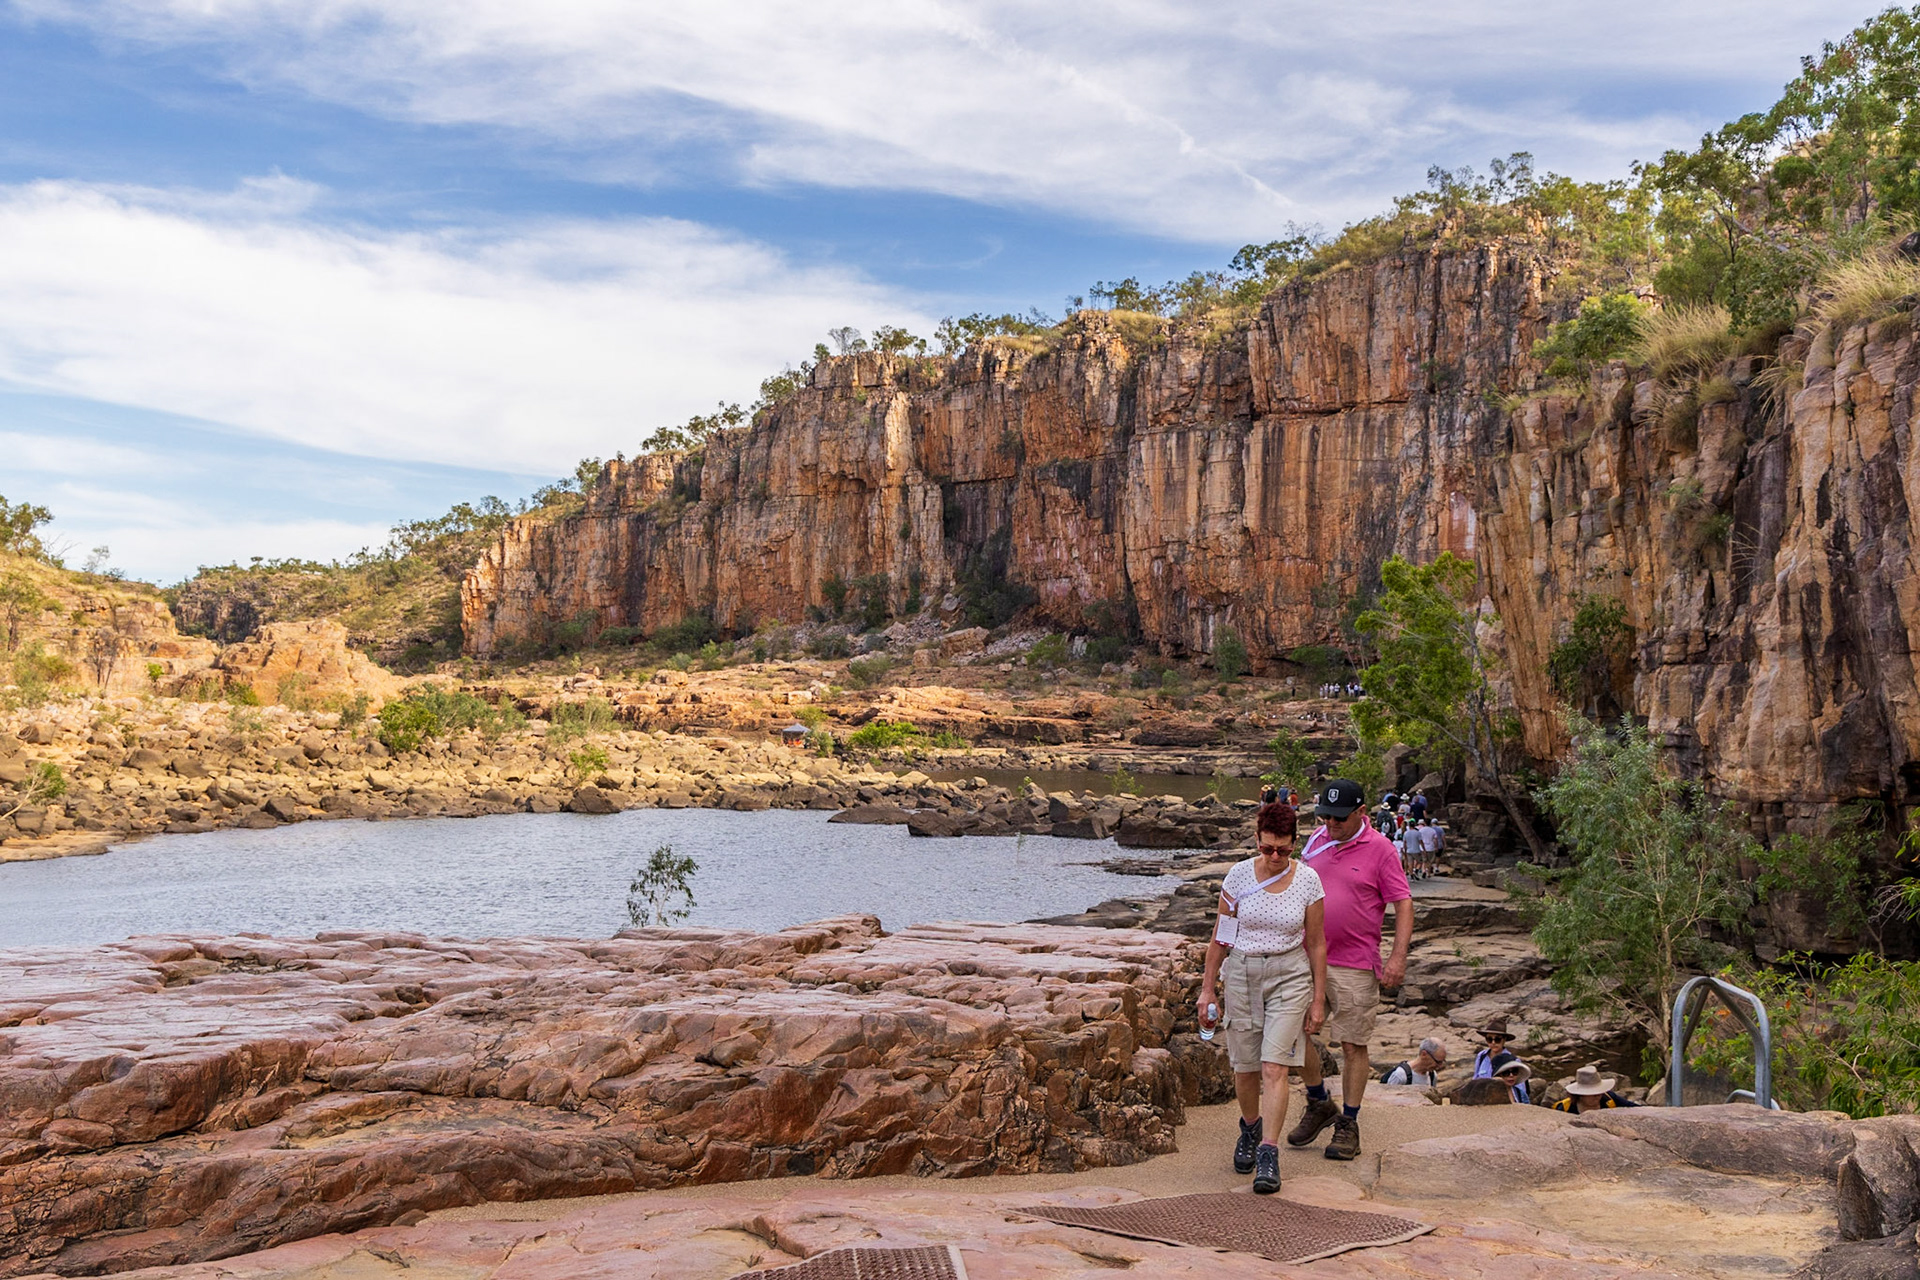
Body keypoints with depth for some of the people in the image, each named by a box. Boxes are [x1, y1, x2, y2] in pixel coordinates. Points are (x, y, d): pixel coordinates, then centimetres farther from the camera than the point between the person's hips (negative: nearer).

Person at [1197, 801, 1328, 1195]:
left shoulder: (1308, 879, -5)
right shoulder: (1239, 875, -5)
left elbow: (1316, 943, 3)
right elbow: (1220, 936, 4)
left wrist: (1318, 999, 3)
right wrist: (1208, 987, 3)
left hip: (1290, 976, -1)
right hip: (1241, 974, 1)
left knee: (1274, 1067, -12)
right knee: (1245, 1068, 9)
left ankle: (1268, 1155, -8)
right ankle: (1250, 1128, 37)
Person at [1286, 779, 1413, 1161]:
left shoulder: (1380, 849, -6)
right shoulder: (1316, 841, 9)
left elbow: (1403, 904, -7)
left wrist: (1398, 957, -15)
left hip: (1355, 966, -5)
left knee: (1353, 1045, 2)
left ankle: (1348, 1124, 14)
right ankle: (1319, 1104, 26)